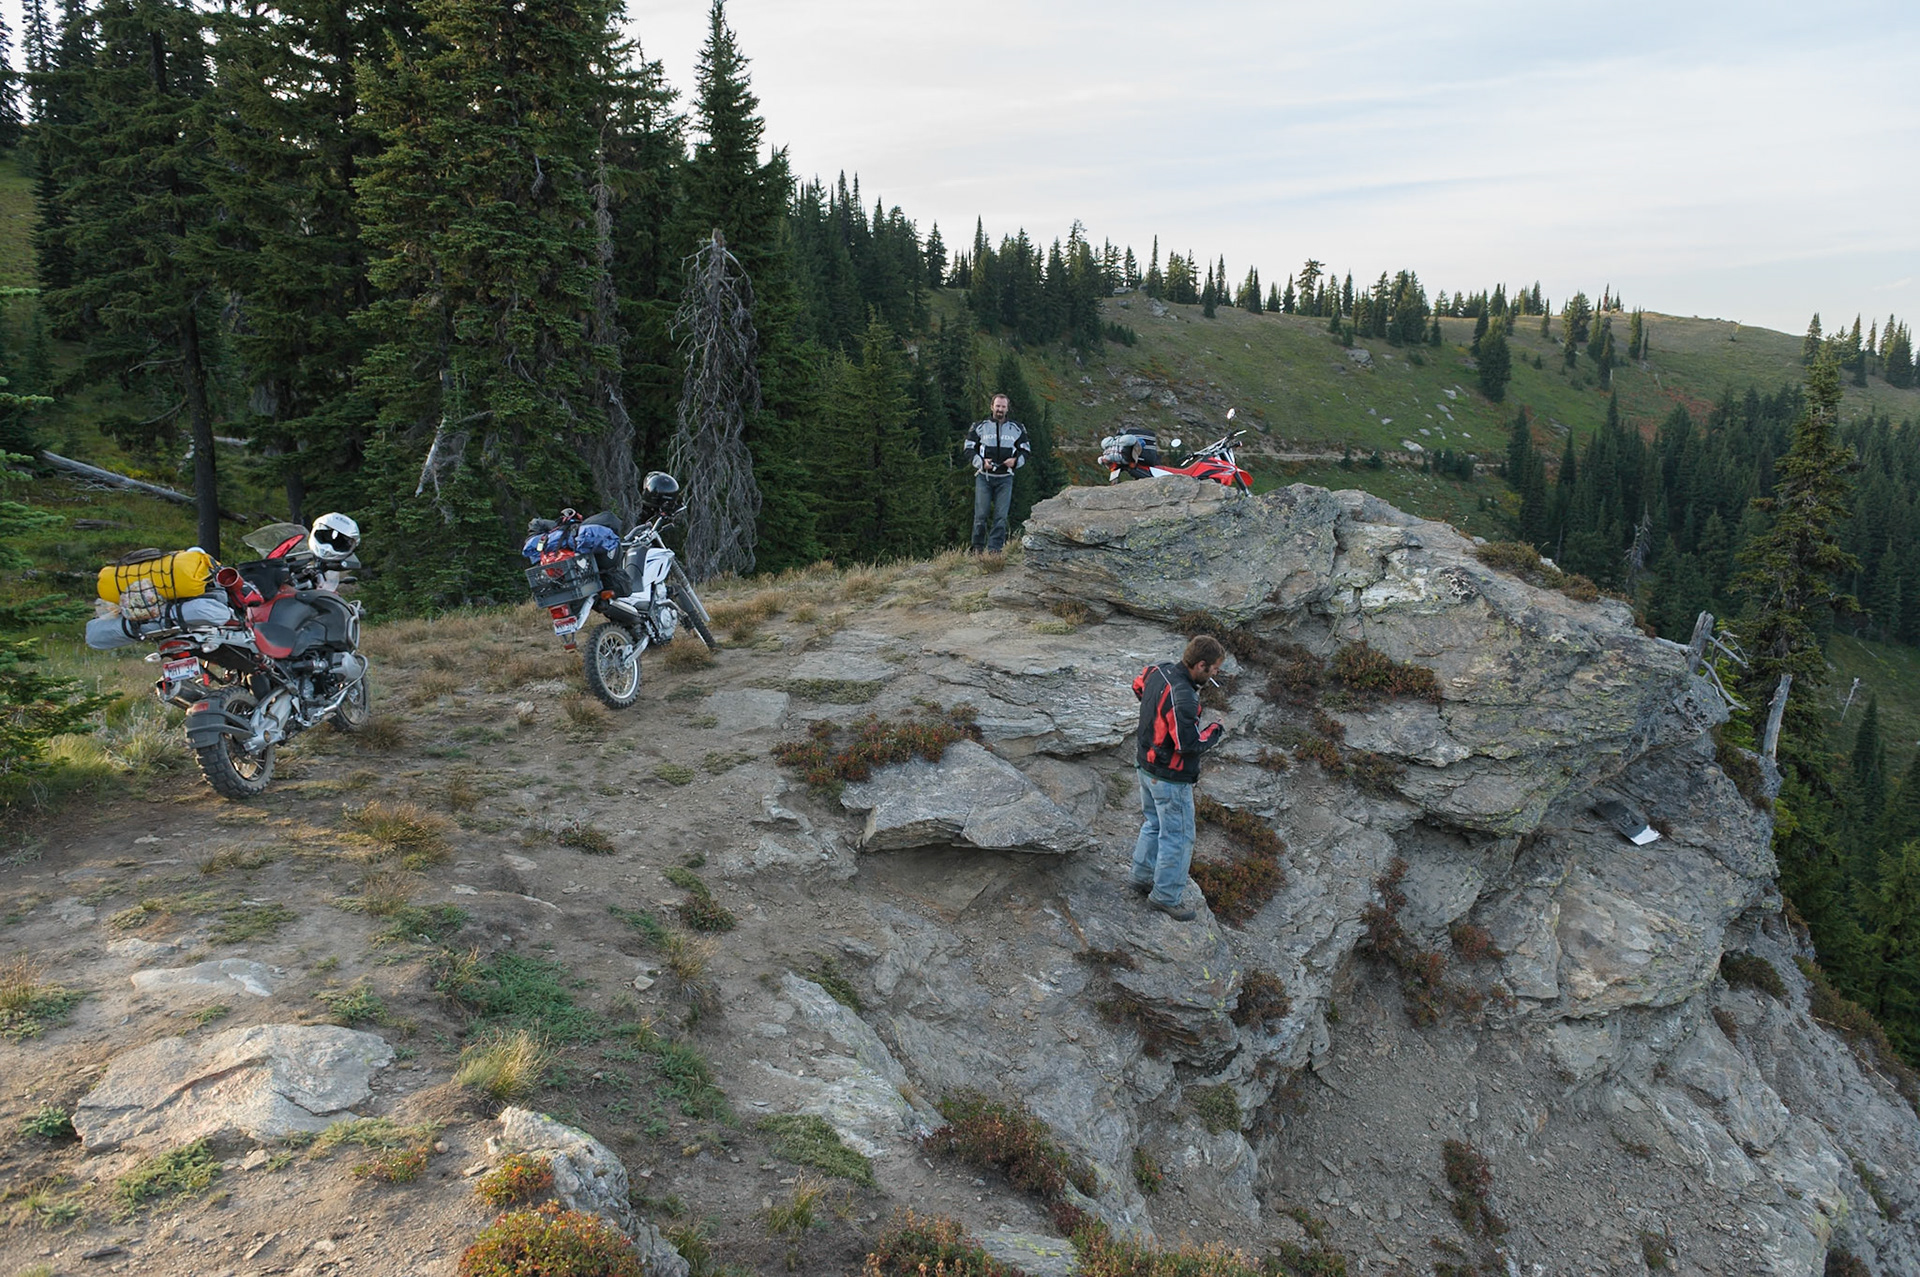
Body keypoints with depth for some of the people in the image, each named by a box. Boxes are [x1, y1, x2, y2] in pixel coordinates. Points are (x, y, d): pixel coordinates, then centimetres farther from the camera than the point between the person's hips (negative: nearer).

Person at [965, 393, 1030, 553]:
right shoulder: (980, 427, 6)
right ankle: (978, 548, 7)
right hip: (984, 476, -1)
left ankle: (995, 549, -1)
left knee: (1001, 515, -5)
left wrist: (1015, 461, -5)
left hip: (1005, 478, 1)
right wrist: (981, 462, -10)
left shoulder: (1016, 429, 11)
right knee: (981, 514, -4)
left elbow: (1026, 450, 15)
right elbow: (969, 448, 7)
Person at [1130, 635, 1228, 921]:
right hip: (1170, 778, -9)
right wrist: (1214, 732, -12)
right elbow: (1190, 744, -30)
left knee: (1153, 824, 26)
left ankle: (1143, 877, 40)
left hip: (1146, 765, 9)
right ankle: (1165, 897, 17)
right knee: (1178, 836, 6)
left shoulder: (1158, 672, -5)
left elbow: (1138, 685, 18)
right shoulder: (1182, 698, -33)